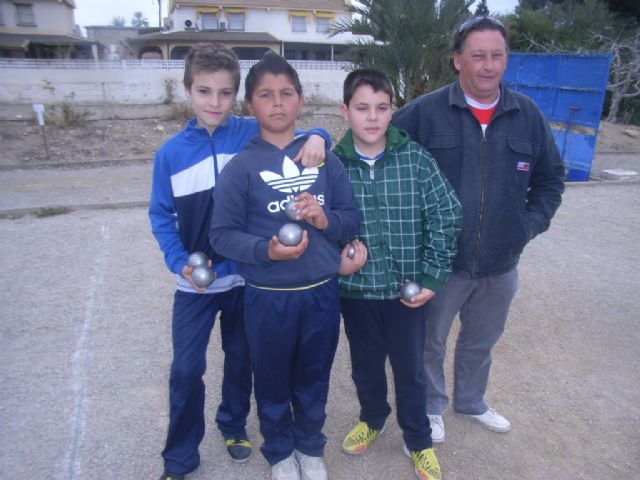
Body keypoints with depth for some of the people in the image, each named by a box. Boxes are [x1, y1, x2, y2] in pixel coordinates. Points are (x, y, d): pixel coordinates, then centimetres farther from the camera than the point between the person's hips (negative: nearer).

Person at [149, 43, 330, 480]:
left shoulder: (253, 133, -7)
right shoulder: (172, 153, -5)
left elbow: (300, 139, 0)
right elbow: (161, 215, 0)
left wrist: (317, 137, -24)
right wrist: (179, 261, -14)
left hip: (249, 276, 0)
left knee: (241, 360, 18)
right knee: (186, 370, 5)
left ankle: (234, 425, 45)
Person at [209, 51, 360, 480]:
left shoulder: (324, 159, 0)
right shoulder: (241, 167, -9)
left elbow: (353, 218, 3)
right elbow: (223, 235, -10)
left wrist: (326, 219, -18)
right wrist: (266, 250, -26)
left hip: (322, 293, 2)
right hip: (268, 297, -2)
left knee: (314, 379, 21)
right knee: (273, 382, 18)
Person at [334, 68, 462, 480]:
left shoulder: (416, 158, -10)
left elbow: (446, 217, -6)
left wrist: (433, 277, -8)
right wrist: (336, 256, -12)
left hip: (408, 288, -1)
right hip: (356, 288, 1)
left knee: (410, 369, 16)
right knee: (365, 365, 21)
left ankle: (418, 441, 40)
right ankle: (373, 419, 50)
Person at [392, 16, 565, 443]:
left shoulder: (528, 115, 1)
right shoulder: (425, 112, -11)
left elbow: (551, 178, 12)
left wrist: (532, 223, 1)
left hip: (501, 263, 4)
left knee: (481, 341, 23)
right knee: (430, 341, 14)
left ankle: (471, 401, 49)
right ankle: (432, 407, 40)